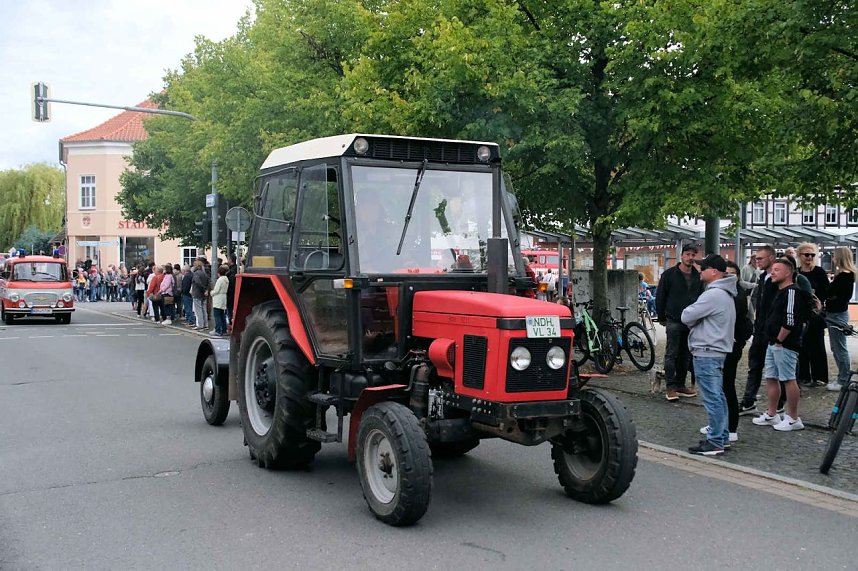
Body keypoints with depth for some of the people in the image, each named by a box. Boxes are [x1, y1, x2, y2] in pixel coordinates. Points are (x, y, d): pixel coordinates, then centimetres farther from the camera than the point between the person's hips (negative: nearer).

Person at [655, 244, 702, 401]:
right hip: (674, 321, -4)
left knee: (686, 355, 9)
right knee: (672, 354, -4)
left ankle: (681, 385, 18)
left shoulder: (698, 276, 9)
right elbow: (660, 296, 0)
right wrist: (662, 317, 0)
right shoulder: (669, 274, -2)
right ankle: (671, 387, -1)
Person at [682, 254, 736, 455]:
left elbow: (686, 317, -17)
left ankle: (715, 442, -4)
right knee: (718, 396, 16)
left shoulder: (713, 295, -19)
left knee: (712, 398, -7)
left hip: (707, 352, -11)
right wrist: (696, 321, 2)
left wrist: (689, 313, 3)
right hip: (717, 350, 11)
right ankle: (722, 436, 23)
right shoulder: (724, 293, 16)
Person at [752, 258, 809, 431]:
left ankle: (793, 419, 3)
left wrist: (779, 340, -16)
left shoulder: (792, 292, -15)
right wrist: (772, 341, 17)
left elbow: (790, 321, -23)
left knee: (789, 380, -4)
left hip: (785, 345, -10)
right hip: (773, 344, 10)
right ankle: (771, 415, 21)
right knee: (771, 378, 13)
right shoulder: (780, 292, 18)